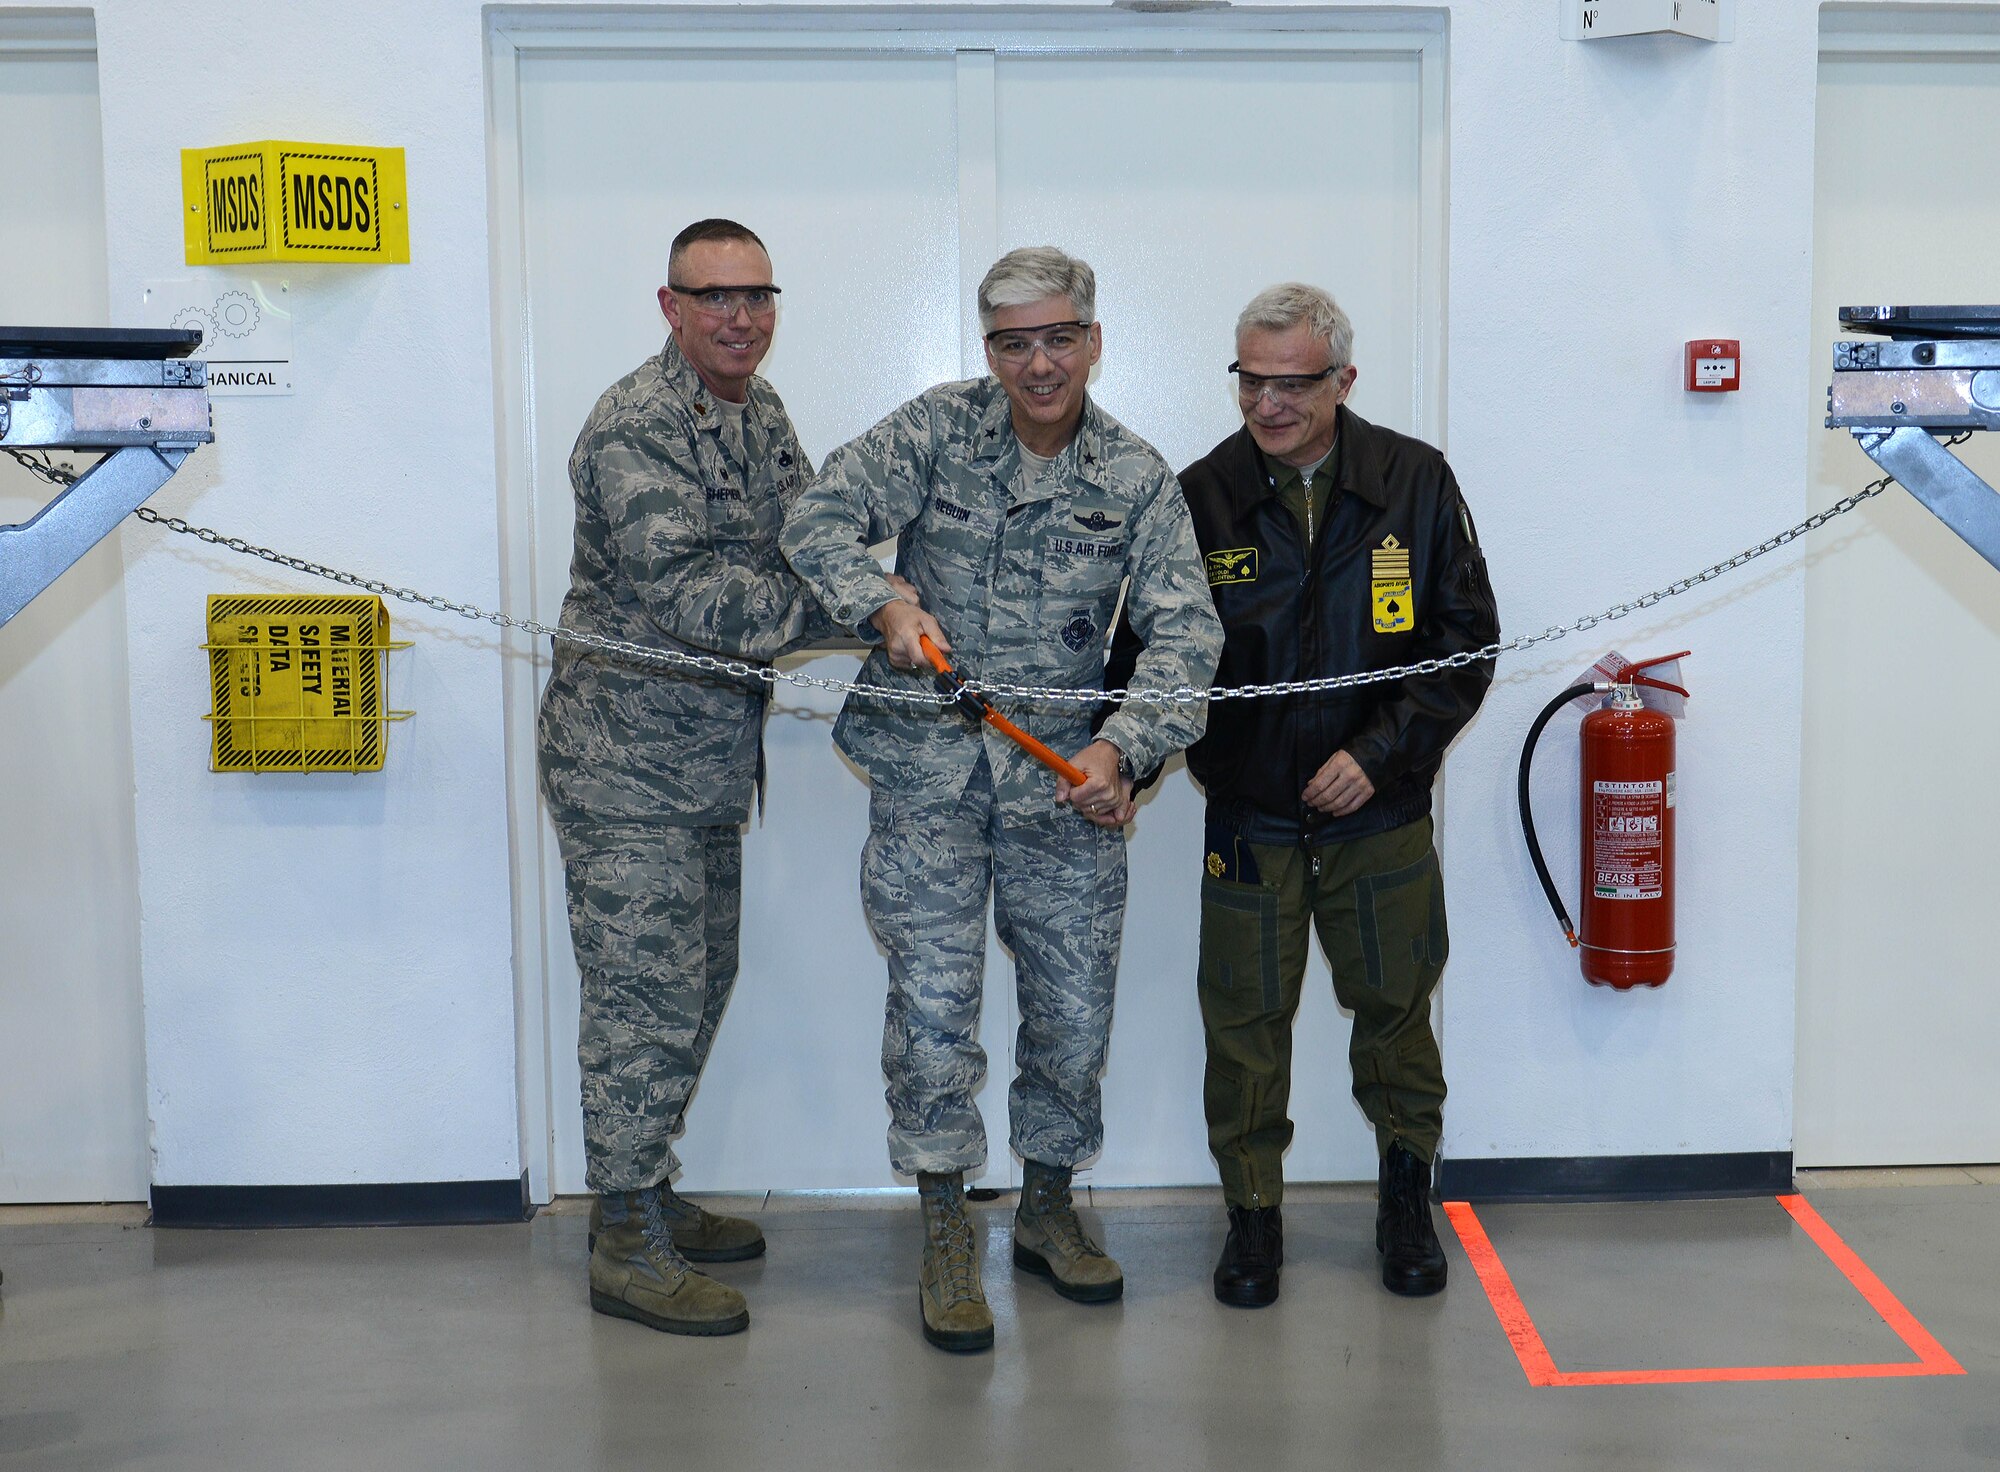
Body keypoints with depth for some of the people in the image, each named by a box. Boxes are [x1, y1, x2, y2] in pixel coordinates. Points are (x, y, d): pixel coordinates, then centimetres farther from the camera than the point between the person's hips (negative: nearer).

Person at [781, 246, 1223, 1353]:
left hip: (1066, 775, 2)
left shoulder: (1139, 480, 0)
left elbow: (1183, 631, -9)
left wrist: (1120, 746, -25)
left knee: (1073, 1010, 9)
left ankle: (1047, 1211, 31)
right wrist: (884, 605, -26)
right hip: (927, 770, -1)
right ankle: (944, 1240, 13)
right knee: (933, 1003, -2)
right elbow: (820, 518, -7)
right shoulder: (937, 429, -2)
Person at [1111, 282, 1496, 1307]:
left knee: (1396, 1006, 12)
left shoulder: (1415, 483, -3)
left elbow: (1467, 638, 0)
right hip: (1247, 814, 0)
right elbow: (1149, 653, 1)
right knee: (1245, 1018, 5)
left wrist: (1380, 748, -10)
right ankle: (1252, 1212, 23)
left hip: (1379, 810, 1)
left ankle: (1405, 1198, 32)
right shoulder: (1200, 498, -4)